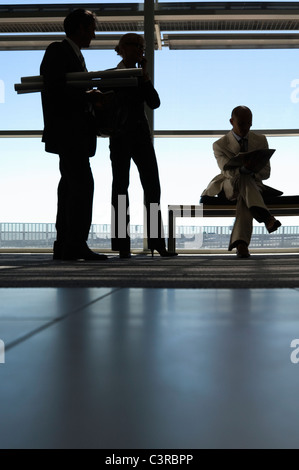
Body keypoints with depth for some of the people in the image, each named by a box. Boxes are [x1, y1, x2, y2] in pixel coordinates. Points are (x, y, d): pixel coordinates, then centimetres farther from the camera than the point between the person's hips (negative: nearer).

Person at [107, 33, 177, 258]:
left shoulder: (141, 76, 15)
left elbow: (155, 102, 2)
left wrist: (144, 75, -1)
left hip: (142, 136, 5)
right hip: (120, 137, -4)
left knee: (153, 188, -2)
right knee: (121, 187, -2)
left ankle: (157, 243, 2)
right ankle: (122, 245, 1)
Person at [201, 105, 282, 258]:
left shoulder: (260, 140, 8)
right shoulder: (220, 145, 0)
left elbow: (266, 172, 4)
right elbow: (227, 171, -15)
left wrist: (252, 169, -21)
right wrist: (244, 168, -38)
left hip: (254, 185, 2)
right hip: (228, 186, -2)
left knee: (245, 197, -38)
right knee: (243, 179, -39)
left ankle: (240, 243, -57)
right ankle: (266, 218, -56)